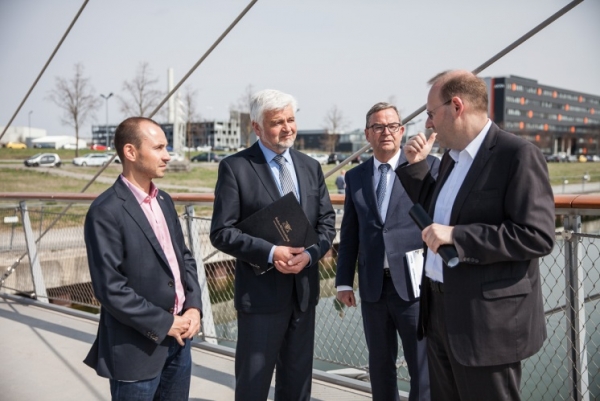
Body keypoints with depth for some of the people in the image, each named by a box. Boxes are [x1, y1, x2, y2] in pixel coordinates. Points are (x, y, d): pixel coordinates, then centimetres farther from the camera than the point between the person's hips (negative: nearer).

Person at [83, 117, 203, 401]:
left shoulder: (164, 200, 10)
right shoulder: (106, 211, -15)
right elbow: (110, 287, -19)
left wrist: (193, 305, 0)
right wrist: (163, 323, -14)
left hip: (179, 337, 7)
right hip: (138, 346, -7)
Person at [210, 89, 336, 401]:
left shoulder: (311, 167, 9)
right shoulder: (235, 167, -8)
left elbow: (327, 222, 8)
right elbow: (222, 232, -12)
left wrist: (310, 254, -11)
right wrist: (270, 253, -22)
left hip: (304, 289, 5)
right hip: (260, 291, -5)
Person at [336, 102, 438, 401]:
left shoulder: (428, 166, -1)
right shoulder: (355, 177, 10)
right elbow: (349, 233, 10)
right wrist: (344, 281, 7)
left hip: (415, 283, -3)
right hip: (372, 286, 4)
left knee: (422, 364, 4)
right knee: (380, 363, 16)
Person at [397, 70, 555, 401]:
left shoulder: (518, 155, -15)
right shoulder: (452, 156, 12)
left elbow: (537, 235, -22)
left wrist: (457, 236, -25)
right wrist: (416, 166, 10)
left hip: (486, 319, -8)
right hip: (440, 311, 9)